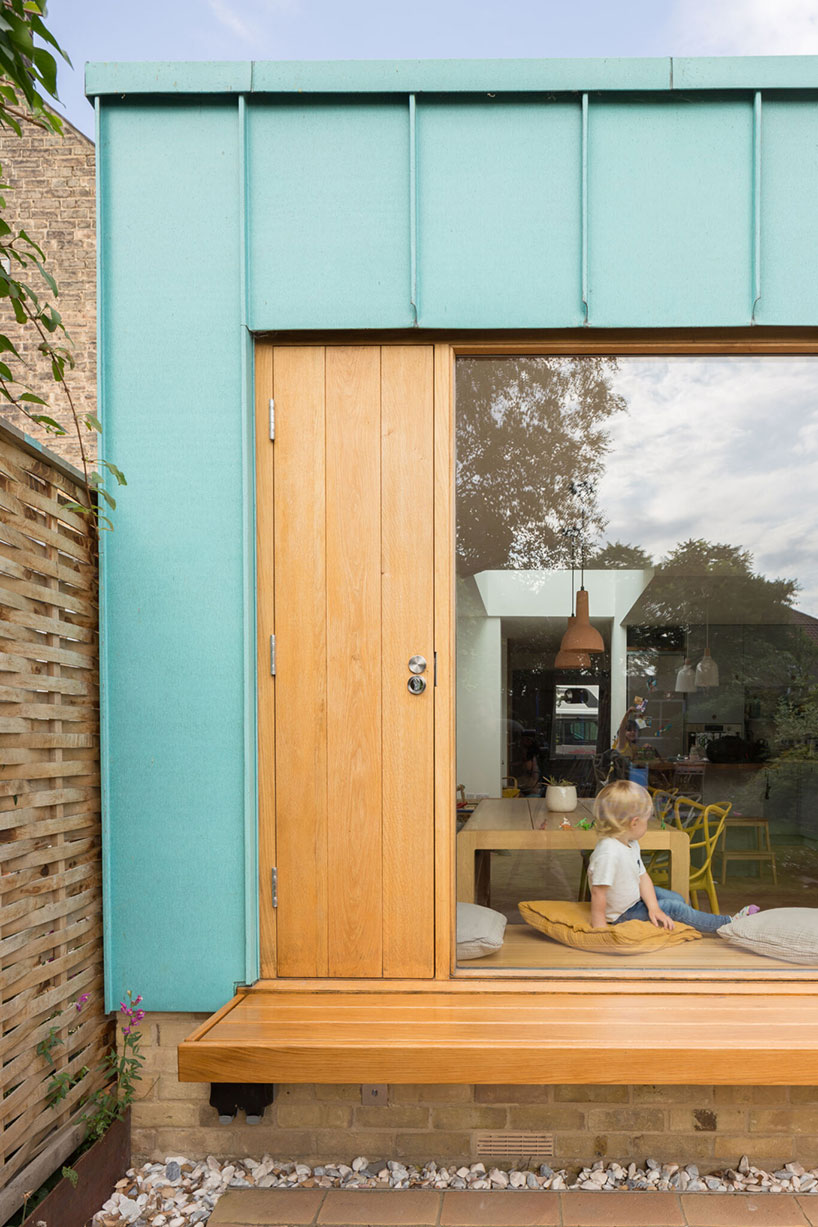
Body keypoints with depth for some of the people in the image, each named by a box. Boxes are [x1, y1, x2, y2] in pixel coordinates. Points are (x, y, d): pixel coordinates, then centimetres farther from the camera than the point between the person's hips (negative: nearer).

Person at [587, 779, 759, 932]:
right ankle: (728, 923, 7)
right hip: (621, 913, -10)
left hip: (634, 895, 10)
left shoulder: (630, 843, -3)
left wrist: (653, 908, -11)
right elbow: (598, 893, -35)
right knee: (675, 909, -7)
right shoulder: (608, 853, -37)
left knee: (676, 898, 17)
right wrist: (600, 931, -32)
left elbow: (642, 876, 1)